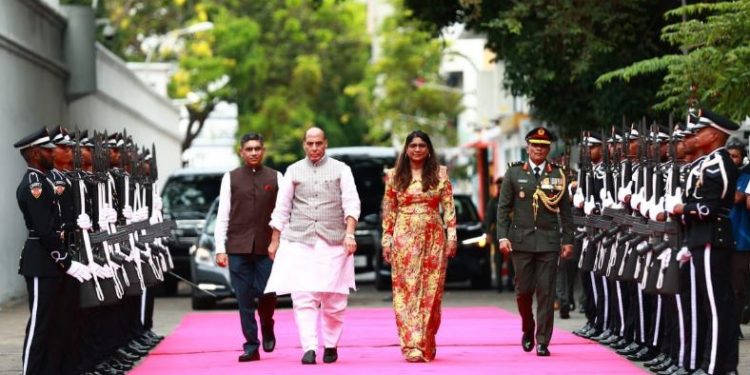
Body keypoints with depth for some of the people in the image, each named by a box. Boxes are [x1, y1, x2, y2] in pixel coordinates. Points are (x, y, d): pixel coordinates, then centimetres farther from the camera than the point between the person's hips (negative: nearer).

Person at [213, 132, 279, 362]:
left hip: (267, 247, 0)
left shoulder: (275, 178, 6)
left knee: (267, 293, -6)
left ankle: (267, 329, 24)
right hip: (238, 248, 0)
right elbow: (222, 215, 5)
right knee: (244, 299, 0)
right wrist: (220, 249, -1)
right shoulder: (231, 178, 7)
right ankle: (251, 346, 6)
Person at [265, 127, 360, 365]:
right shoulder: (294, 171, 13)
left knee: (334, 299, 0)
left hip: (333, 241, -1)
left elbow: (351, 203, 0)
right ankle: (309, 348, -16)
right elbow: (282, 209, 14)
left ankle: (331, 345, 15)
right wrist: (275, 241, 11)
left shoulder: (340, 170, 8)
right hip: (299, 241, 1)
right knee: (303, 296, -11)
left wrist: (349, 233, -14)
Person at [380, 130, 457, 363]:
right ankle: (412, 346, -11)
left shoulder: (440, 174, 5)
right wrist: (387, 239, 3)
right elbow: (389, 211, 8)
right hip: (404, 239, 0)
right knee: (407, 291, -6)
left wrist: (452, 236, -4)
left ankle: (427, 345, 10)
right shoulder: (395, 176, 7)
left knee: (431, 292, 2)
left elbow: (449, 208, 3)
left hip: (433, 239, 0)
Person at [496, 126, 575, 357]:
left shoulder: (558, 174, 6)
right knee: (524, 289, 3)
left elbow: (565, 211, 8)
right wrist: (503, 236, -5)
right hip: (521, 240, 0)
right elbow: (503, 207, 4)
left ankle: (543, 342, 2)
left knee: (546, 292, -2)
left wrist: (568, 240, 3)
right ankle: (528, 330, 27)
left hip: (549, 241, 0)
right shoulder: (514, 173, 5)